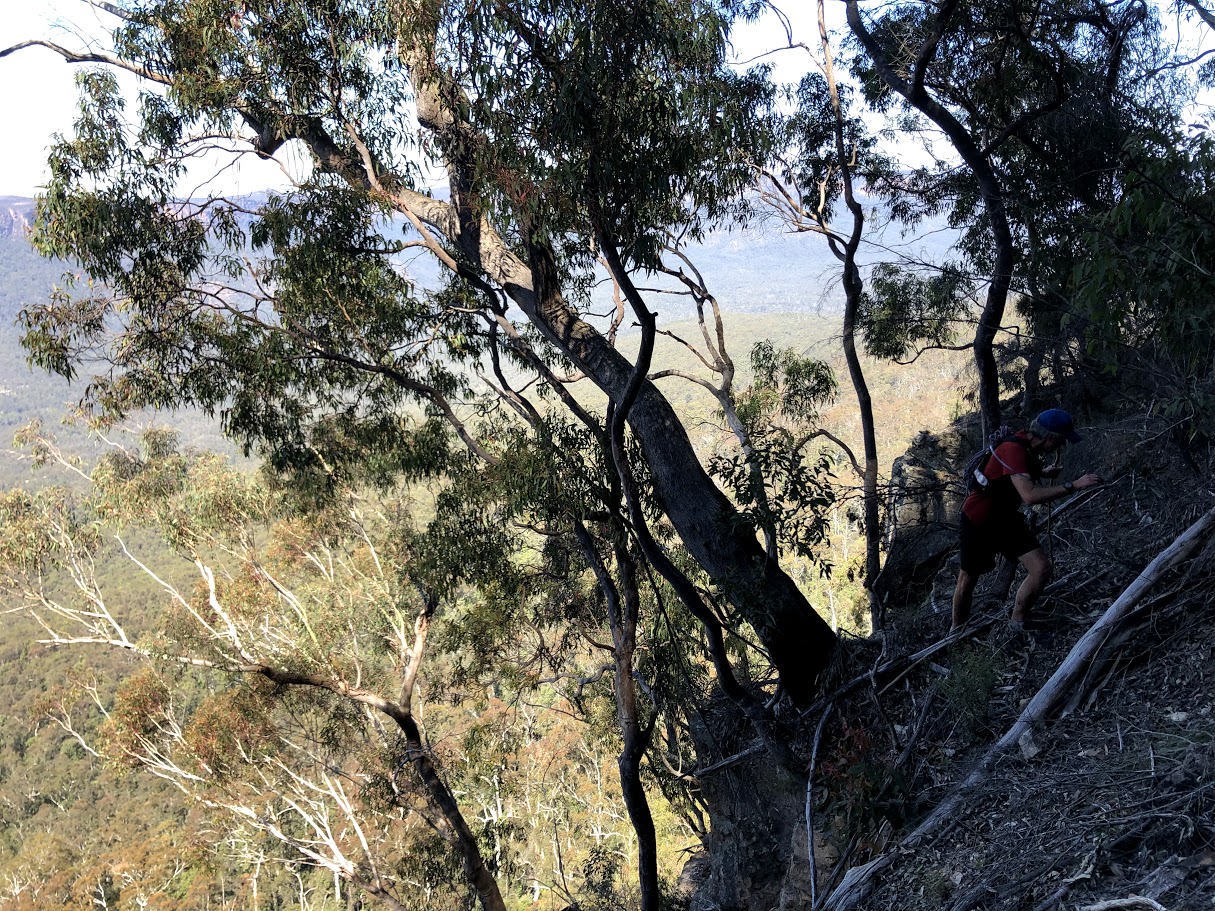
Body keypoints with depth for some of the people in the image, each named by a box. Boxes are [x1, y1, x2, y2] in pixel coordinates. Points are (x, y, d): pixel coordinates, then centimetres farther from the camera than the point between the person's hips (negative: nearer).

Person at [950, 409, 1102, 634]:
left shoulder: (1030, 446, -2)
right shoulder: (1014, 449, -30)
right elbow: (1030, 496, -40)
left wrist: (1043, 472, 8)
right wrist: (1073, 485, -39)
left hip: (1007, 517, 8)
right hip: (978, 522, -8)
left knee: (1042, 568, -8)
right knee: (968, 580, 8)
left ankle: (1018, 623, 9)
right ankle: (956, 630, 30)